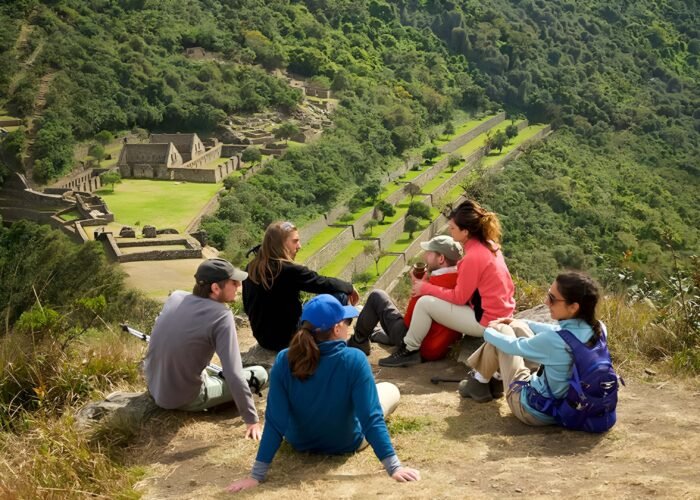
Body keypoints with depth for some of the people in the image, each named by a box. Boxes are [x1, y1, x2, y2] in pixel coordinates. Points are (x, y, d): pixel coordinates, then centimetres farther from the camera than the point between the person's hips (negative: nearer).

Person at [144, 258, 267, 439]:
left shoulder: (176, 297, -4)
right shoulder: (221, 316, -22)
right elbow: (234, 374, -25)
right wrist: (252, 420, -19)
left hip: (154, 388, 7)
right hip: (184, 399, -6)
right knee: (259, 374, 5)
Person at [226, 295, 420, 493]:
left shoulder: (284, 361, -25)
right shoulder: (354, 360, -31)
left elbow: (274, 422, -25)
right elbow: (371, 418, -33)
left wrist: (257, 475, -21)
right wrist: (394, 467, -28)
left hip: (300, 442, 3)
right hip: (346, 443, -3)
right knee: (390, 389, 22)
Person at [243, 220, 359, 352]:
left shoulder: (251, 268, 0)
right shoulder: (289, 271, -22)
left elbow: (248, 307, 12)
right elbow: (325, 284, -13)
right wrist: (350, 287, 7)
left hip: (263, 338, 8)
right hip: (288, 339, -8)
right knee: (340, 296, -2)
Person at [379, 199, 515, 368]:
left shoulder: (474, 257, -23)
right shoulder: (488, 244, 4)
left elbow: (458, 297, -16)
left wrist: (426, 288, -6)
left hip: (487, 321, -10)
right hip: (501, 315, 10)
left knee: (425, 302, -7)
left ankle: (410, 351, 8)